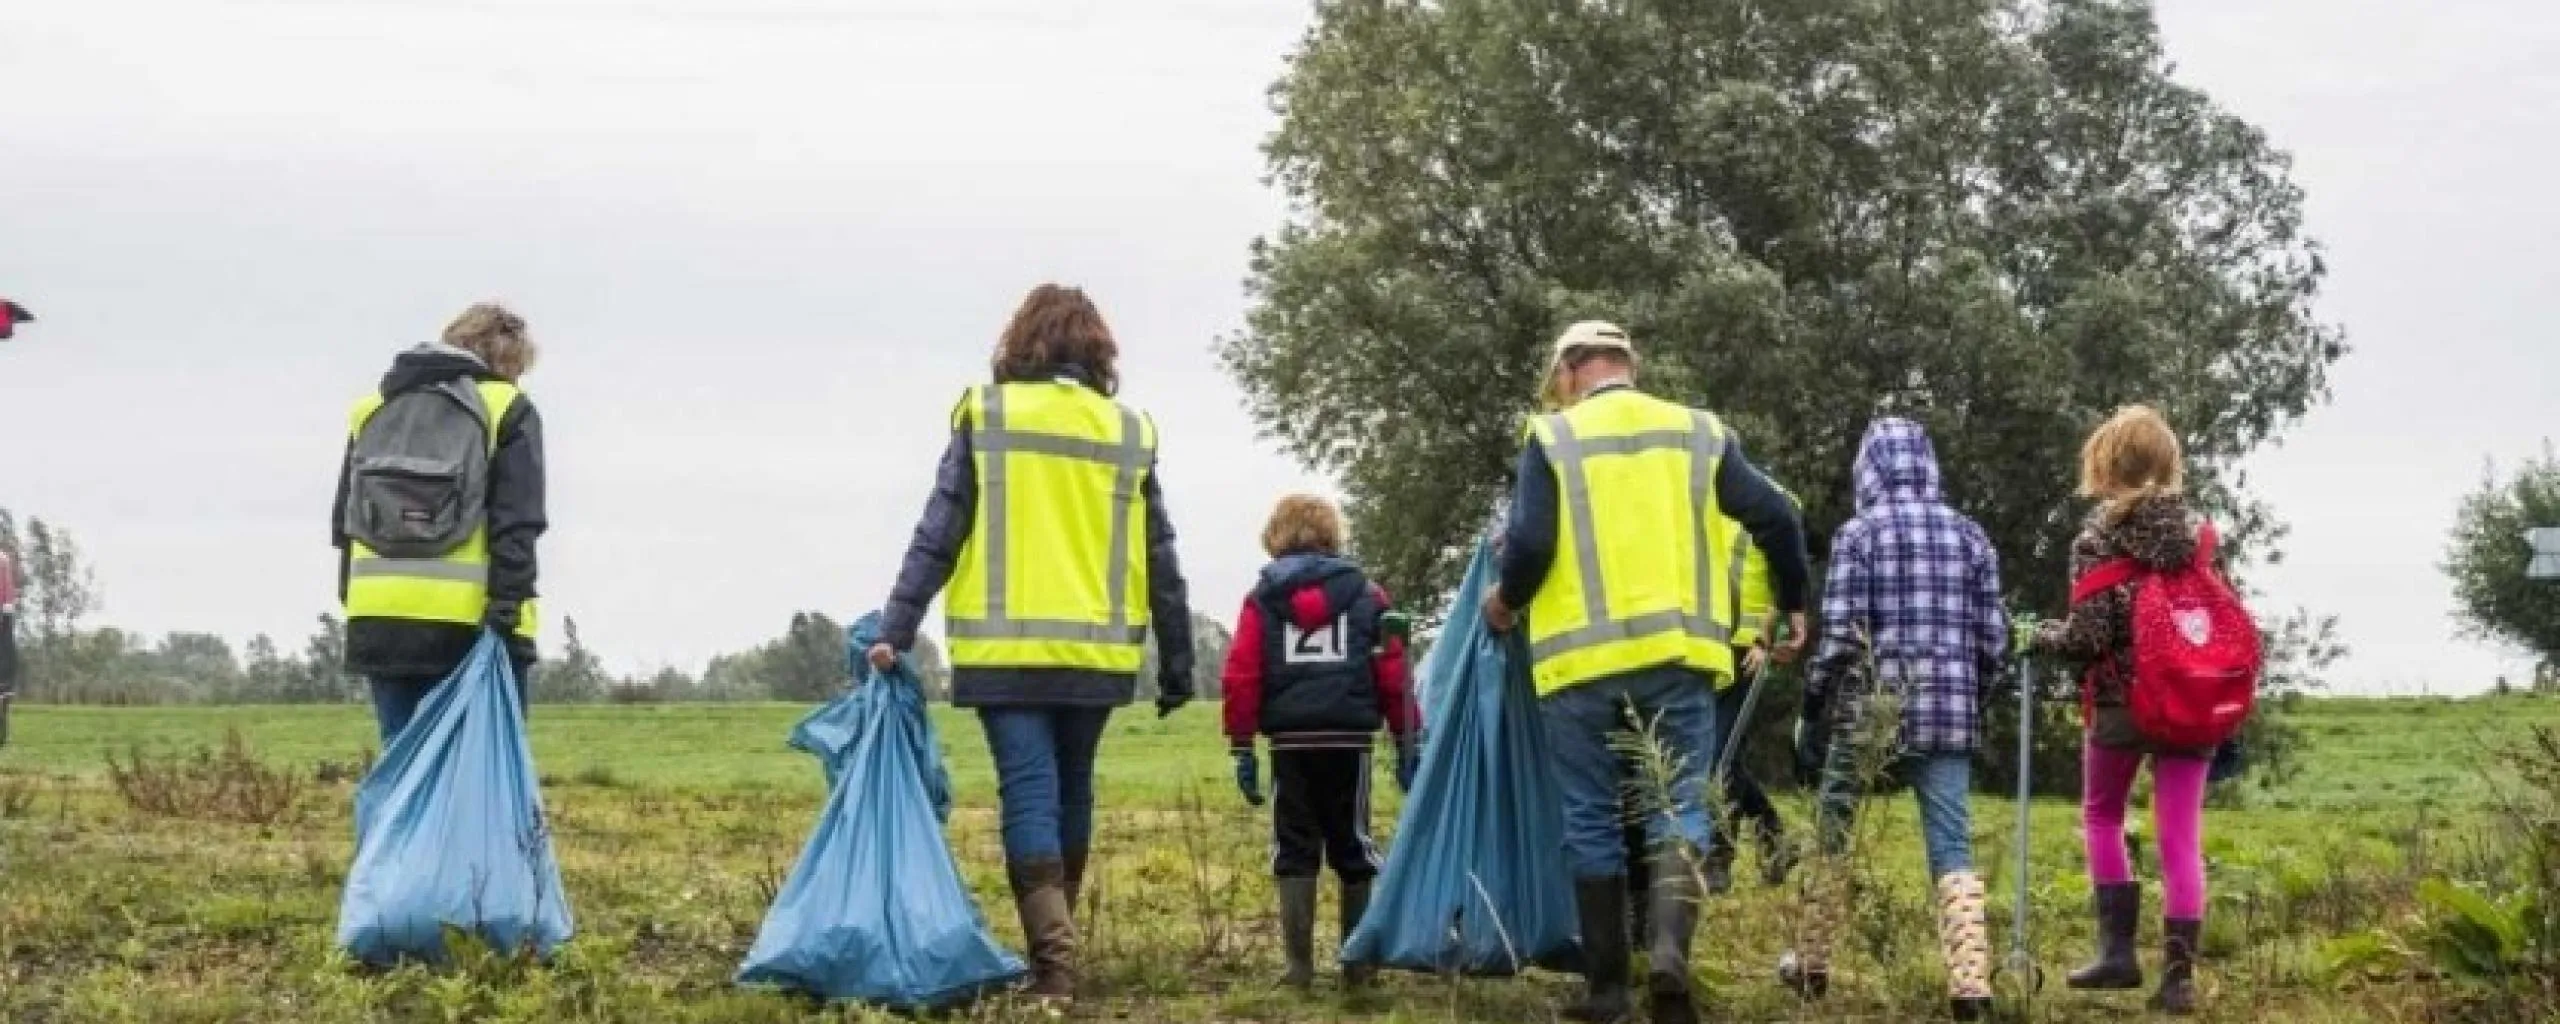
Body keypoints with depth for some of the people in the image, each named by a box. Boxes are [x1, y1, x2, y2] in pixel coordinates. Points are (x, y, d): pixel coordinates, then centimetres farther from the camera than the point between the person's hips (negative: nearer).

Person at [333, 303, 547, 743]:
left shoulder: (370, 410, 18)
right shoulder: (507, 409, 3)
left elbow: (343, 524, 18)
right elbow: (516, 526, -8)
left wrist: (352, 601, 20)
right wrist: (508, 607, -11)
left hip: (379, 618, 4)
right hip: (467, 623, -4)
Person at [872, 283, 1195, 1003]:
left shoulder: (986, 417, -1)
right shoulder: (1130, 432, 5)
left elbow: (938, 535, -4)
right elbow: (1161, 565, 8)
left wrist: (896, 630, -1)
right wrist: (1177, 668, 14)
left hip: (1008, 650, -3)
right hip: (1096, 654, 3)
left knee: (1029, 795, -3)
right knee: (1071, 792, 17)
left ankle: (1054, 961, -15)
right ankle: (1058, 945, 26)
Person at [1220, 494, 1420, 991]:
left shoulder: (1261, 599, 7)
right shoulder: (1366, 595, 7)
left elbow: (1241, 676, 0)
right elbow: (1394, 674, 3)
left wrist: (1242, 748, 3)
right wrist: (1407, 745, 7)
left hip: (1291, 741, 0)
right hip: (1350, 739, 0)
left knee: (1294, 852, 7)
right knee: (1353, 849, 12)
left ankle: (1299, 966, 2)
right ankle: (1359, 964, 13)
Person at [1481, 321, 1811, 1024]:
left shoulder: (1553, 439, 2)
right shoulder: (1699, 432, 9)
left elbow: (1530, 544, -9)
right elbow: (1776, 520, 5)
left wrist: (1506, 601, 12)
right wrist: (1792, 605, 20)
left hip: (1580, 655, -1)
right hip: (1676, 650, 1)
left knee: (1590, 820, 8)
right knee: (1680, 805, 5)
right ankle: (1670, 949, -19)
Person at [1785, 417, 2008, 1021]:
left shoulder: (1859, 533, -3)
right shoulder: (1969, 535, 8)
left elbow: (1840, 636, -8)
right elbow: (1994, 640, 8)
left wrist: (1812, 708, 3)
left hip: (1869, 709, -2)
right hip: (1951, 714, 3)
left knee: (1830, 836, 14)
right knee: (1952, 848, -1)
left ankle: (1814, 965, 22)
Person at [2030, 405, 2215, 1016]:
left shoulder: (2100, 535, -9)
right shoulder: (2196, 528, 4)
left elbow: (2088, 635, -15)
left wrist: (2043, 638, 4)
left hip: (2122, 701, -3)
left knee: (2101, 818, 19)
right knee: (2182, 841, 3)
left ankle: (2118, 950, 13)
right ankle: (2178, 975, 0)